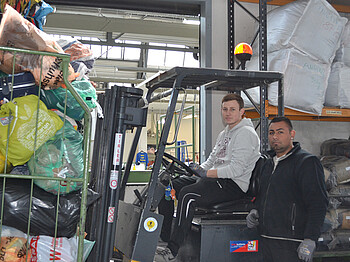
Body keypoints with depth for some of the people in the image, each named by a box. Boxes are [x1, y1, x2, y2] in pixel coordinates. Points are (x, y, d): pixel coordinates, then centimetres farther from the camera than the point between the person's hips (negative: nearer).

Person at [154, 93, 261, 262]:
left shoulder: (246, 133, -8)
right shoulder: (224, 134, 23)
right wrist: (197, 168, 5)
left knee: (187, 194, -32)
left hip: (233, 185, -10)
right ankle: (163, 238, 0)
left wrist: (206, 173, -19)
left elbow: (237, 168, -19)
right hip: (214, 179, 10)